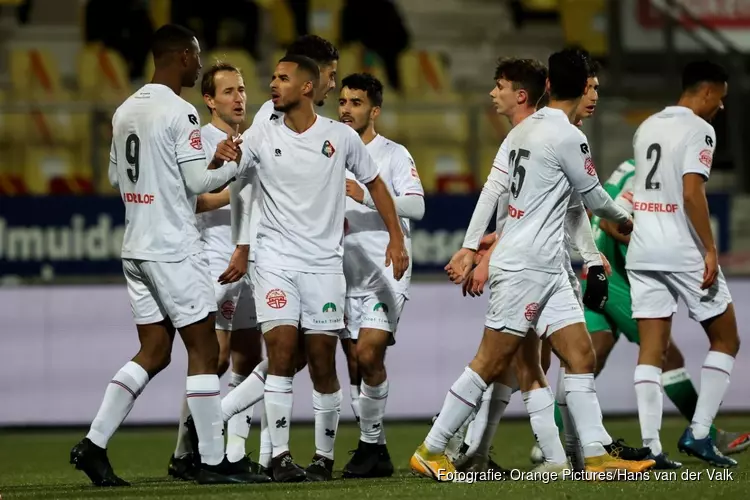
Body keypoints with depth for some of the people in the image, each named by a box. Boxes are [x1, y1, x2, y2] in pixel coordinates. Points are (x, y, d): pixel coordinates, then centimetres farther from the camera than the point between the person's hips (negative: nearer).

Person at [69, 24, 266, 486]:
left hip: (136, 248, 8)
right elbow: (198, 181, -16)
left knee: (153, 352, 12)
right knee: (204, 350, -2)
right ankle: (213, 461, 0)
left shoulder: (126, 112, 11)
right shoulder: (180, 112, -14)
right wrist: (232, 165, 4)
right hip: (174, 248, -8)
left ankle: (94, 444, 5)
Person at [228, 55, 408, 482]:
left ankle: (325, 455, 14)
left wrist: (397, 240, 9)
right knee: (282, 352, -13)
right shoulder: (260, 137, 2)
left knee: (323, 362, 1)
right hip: (276, 259, 0)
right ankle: (281, 455, -10)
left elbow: (374, 183, 13)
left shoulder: (341, 137, 2)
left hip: (324, 263, 0)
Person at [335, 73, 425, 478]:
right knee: (356, 363, 3)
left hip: (386, 271, -5)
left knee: (369, 354, -18)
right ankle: (376, 452, 10)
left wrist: (365, 195, -22)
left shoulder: (394, 154, -1)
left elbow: (416, 205, -14)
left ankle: (370, 444, -9)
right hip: (348, 273, 5)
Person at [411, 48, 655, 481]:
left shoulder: (523, 130, 10)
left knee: (581, 355, 4)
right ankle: (431, 451, -1)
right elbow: (593, 196, -1)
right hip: (526, 266, -9)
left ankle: (597, 454, 1)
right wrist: (625, 220, 18)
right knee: (491, 365, -6)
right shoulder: (568, 137, -14)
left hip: (546, 267, 9)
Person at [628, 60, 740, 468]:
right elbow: (691, 192, -18)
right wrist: (710, 250, -16)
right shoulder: (698, 129, -8)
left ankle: (650, 446, -6)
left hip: (643, 251, 7)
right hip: (684, 253, -7)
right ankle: (698, 433, 0)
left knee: (651, 351, 3)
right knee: (725, 340, 8)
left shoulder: (647, 127, 15)